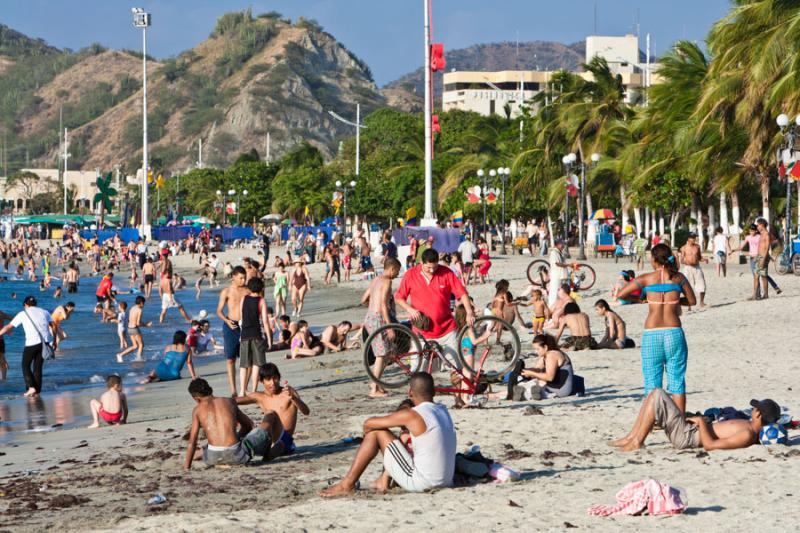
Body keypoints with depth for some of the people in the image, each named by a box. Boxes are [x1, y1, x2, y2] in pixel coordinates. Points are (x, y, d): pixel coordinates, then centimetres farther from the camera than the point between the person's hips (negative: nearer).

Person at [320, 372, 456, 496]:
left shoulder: (411, 415, -14)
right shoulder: (443, 410, 7)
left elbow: (369, 424, -5)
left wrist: (367, 436, 15)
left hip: (420, 483, -7)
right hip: (446, 480, 8)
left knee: (376, 432, 1)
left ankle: (347, 485, 6)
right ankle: (384, 480, 26)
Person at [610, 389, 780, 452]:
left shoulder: (747, 435, -25)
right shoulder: (750, 427, 5)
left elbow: (709, 445, -27)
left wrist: (702, 422, -16)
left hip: (686, 436, -10)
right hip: (690, 429, 10)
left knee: (657, 396, -14)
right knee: (655, 394, 14)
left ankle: (637, 442, -5)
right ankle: (631, 437, 14)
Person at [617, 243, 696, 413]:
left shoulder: (646, 278, 0)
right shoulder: (678, 278, 3)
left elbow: (620, 295, 2)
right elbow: (692, 301, 12)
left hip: (652, 334, -1)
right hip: (674, 332, 1)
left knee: (652, 382, 6)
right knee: (677, 381, 7)